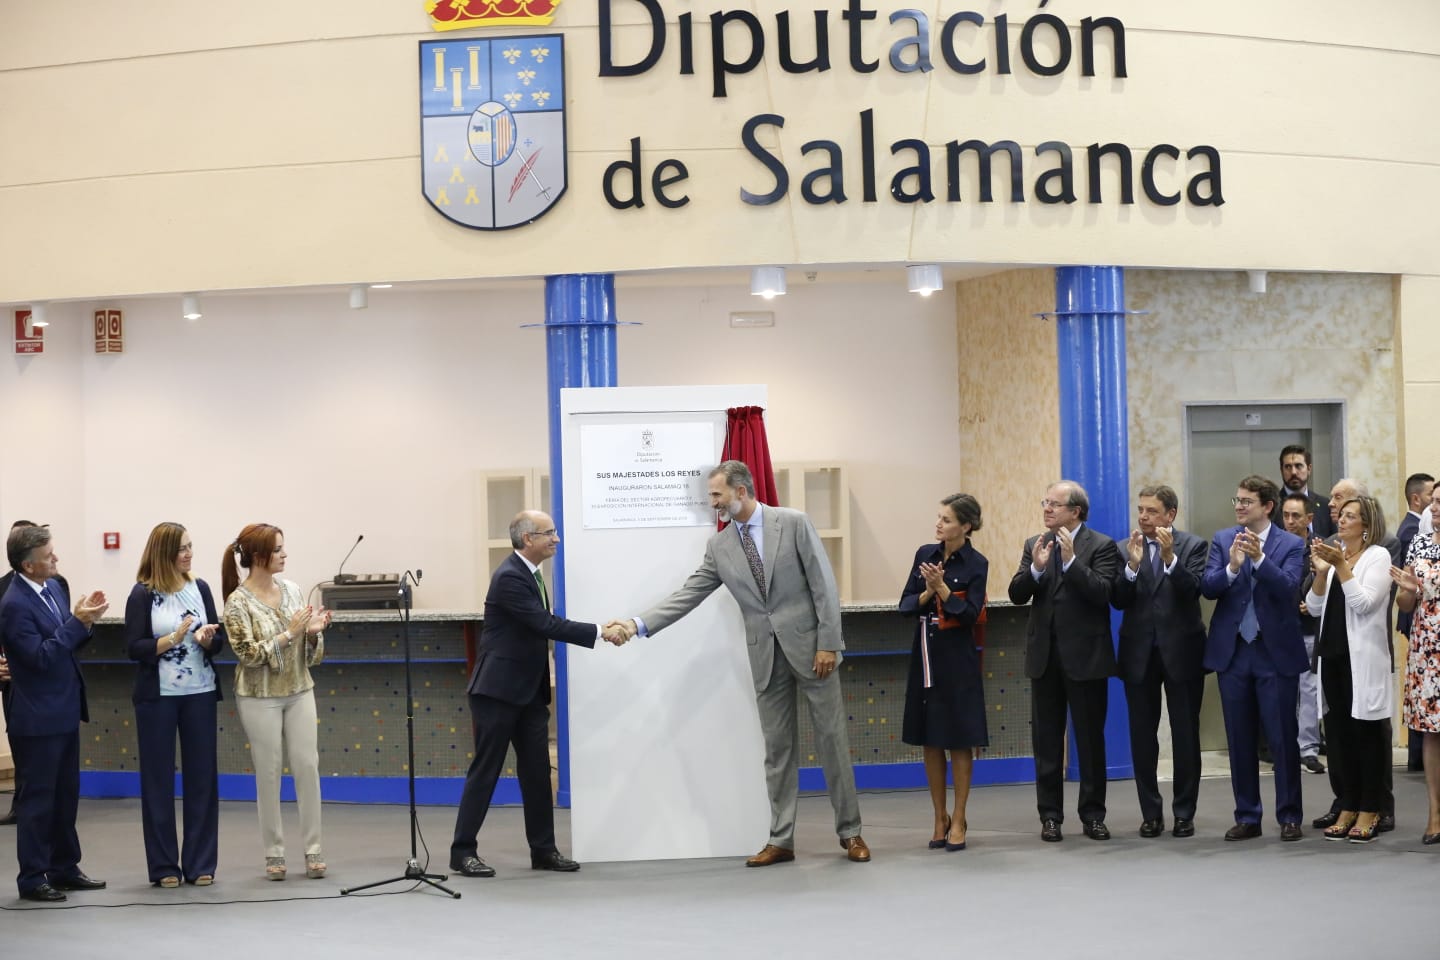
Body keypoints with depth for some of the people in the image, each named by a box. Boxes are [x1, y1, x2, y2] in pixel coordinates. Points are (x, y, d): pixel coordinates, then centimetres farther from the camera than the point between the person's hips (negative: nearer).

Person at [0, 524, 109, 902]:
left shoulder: (53, 587, 6)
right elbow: (41, 657, -23)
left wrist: (85, 621, -5)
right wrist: (78, 621, -23)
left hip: (65, 711, 8)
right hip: (38, 718, -8)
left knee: (66, 795, 15)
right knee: (37, 798, 1)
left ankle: (64, 868, 25)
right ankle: (32, 878, 9)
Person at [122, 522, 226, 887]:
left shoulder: (200, 588, 5)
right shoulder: (142, 594, -4)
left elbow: (218, 642, 7)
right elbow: (134, 648, -9)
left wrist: (207, 639, -14)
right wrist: (173, 639, -21)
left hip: (200, 693, 3)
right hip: (157, 696, -3)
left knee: (202, 776, 4)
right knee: (158, 779, 3)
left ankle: (201, 863, 11)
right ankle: (164, 865, 10)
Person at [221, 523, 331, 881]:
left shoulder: (291, 590, 4)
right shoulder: (238, 603, -10)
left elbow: (307, 652, 10)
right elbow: (250, 654, -17)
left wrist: (313, 632, -11)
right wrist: (289, 632, -21)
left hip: (299, 692, 4)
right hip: (260, 699, -4)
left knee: (308, 766, 2)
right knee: (269, 774, 3)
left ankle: (313, 848, 9)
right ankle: (273, 852, 13)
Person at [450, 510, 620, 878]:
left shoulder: (529, 573, 12)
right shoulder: (509, 577, -18)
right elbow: (545, 624, -24)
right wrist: (598, 632, -24)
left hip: (529, 692, 9)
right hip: (498, 691, -9)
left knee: (537, 771, 8)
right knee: (485, 771, -3)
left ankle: (543, 849, 14)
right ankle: (463, 851, 4)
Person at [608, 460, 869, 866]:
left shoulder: (794, 523, -6)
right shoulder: (719, 546, 6)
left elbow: (824, 584, -8)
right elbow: (687, 596, 2)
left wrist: (828, 643, -13)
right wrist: (638, 624, -9)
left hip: (809, 646, -4)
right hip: (766, 656, 4)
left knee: (832, 738, 2)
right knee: (777, 748, 6)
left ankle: (850, 832, 12)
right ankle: (780, 840, 12)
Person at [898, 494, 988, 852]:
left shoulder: (976, 564, -8)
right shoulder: (925, 554, 5)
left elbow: (970, 615, -13)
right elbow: (906, 604, 3)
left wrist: (942, 587, -22)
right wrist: (927, 593, -15)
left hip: (957, 660, -5)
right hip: (925, 655, 5)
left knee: (959, 740, 2)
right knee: (930, 740, 9)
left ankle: (958, 820, 11)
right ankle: (939, 818, 19)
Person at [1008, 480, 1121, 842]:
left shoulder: (1102, 546, -5)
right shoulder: (1035, 545, 8)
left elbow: (1102, 592, -17)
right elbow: (1017, 595, 0)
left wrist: (1071, 560, -25)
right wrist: (1036, 568, -18)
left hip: (1085, 656, -4)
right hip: (1045, 655, 4)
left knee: (1090, 738, 4)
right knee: (1046, 740, 7)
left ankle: (1093, 814, 12)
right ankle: (1050, 816, 13)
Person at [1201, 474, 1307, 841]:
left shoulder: (1291, 544, -2)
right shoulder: (1222, 540, 5)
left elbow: (1289, 588, -16)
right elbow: (1208, 587, -6)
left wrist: (1259, 558, -29)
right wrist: (1231, 567, -25)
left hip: (1276, 651, -3)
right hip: (1232, 650, 3)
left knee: (1283, 737, 0)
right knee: (1240, 739, 8)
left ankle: (1289, 817, 11)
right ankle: (1247, 817, 17)